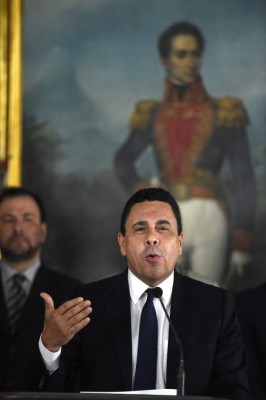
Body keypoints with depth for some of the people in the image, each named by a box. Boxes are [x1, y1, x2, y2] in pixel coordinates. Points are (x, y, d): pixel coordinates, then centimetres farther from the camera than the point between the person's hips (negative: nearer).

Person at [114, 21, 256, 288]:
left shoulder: (224, 115, 4)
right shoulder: (152, 116, 13)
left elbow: (245, 182, 3)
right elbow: (124, 160, 28)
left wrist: (241, 246, -4)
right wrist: (142, 190, 6)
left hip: (208, 217, -3)